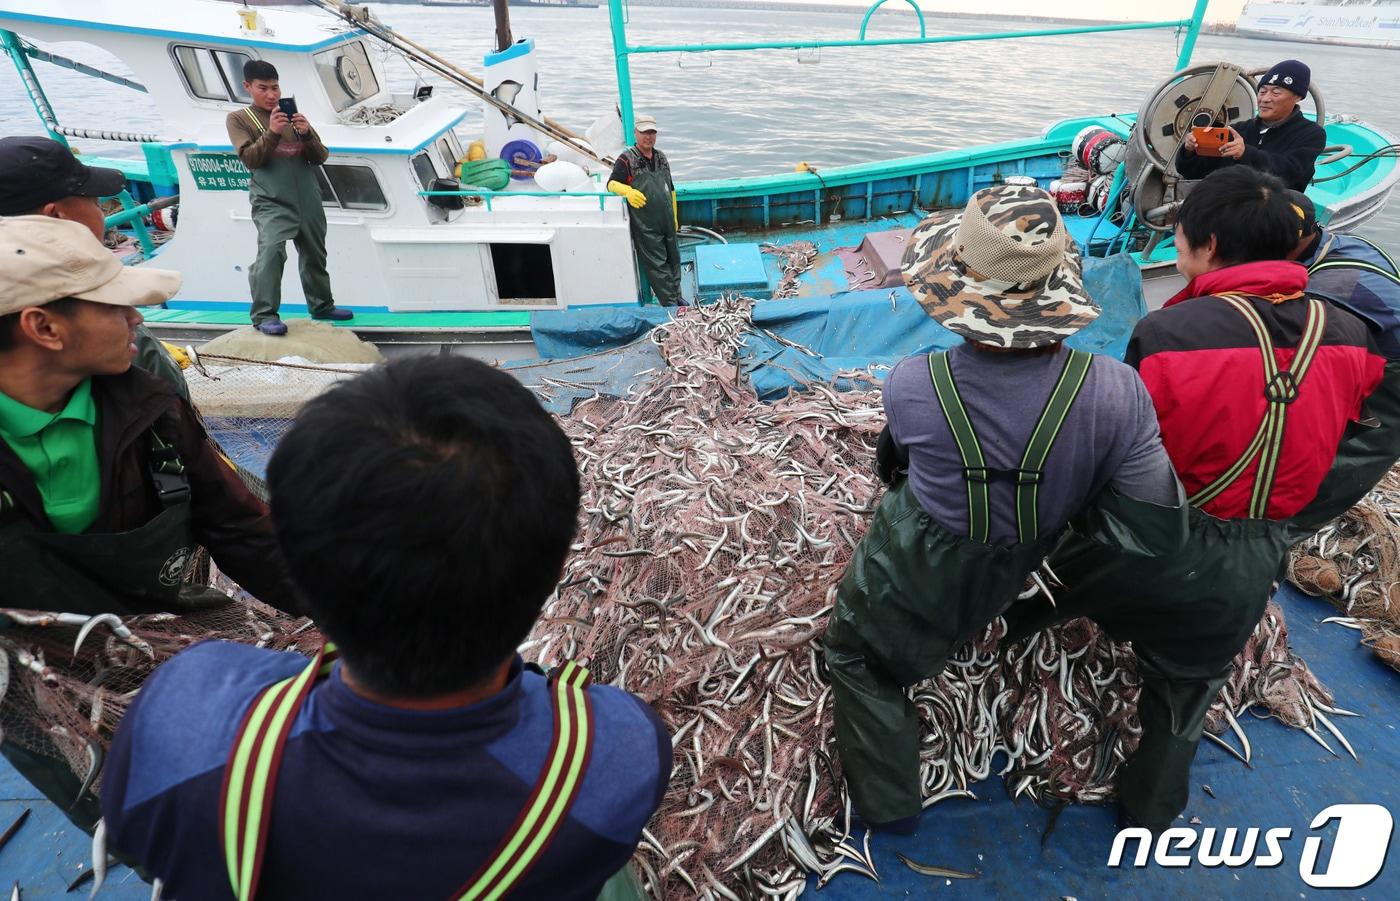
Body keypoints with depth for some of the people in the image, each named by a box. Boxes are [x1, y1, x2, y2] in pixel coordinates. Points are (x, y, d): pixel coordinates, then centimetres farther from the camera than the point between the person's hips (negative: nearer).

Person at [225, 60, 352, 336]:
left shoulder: (293, 115, 16)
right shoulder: (238, 119, 7)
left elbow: (320, 158, 8)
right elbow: (250, 159, -7)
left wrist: (307, 134, -11)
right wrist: (271, 133, -20)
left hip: (308, 198, 4)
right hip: (271, 201, -4)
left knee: (314, 254, 15)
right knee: (271, 250, -25)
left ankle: (321, 306, 32)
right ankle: (265, 314, -21)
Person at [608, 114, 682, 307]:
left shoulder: (661, 157, 14)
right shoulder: (626, 159, -6)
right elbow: (611, 184, -8)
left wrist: (674, 217, 20)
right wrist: (628, 191, -30)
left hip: (666, 221, 7)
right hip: (645, 225, -6)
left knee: (673, 259, 14)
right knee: (657, 265, -4)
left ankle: (677, 297, 28)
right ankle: (670, 304, 1)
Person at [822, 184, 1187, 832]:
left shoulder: (911, 386, -33)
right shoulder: (1116, 393, -29)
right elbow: (1159, 531, -20)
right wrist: (1064, 498, -4)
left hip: (909, 580, -3)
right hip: (1008, 579, 4)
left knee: (856, 657, 25)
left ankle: (888, 804, 34)